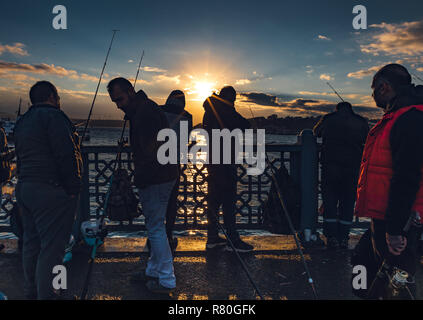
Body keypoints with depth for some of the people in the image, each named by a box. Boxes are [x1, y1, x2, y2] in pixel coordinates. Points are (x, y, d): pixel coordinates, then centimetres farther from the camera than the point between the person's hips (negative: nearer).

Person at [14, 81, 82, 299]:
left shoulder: (22, 122, 19)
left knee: (31, 242, 18)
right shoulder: (53, 115, -10)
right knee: (52, 246, -4)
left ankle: (31, 291, 31)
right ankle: (46, 295, 2)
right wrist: (73, 189, -14)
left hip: (24, 188, 10)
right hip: (50, 191, -10)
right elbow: (67, 155, -18)